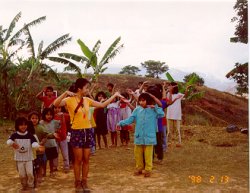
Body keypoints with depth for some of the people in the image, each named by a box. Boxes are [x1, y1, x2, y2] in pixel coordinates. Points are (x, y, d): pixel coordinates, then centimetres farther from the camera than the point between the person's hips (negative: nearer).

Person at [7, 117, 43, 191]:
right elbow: (9, 141, -24)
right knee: (22, 175, 7)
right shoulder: (14, 135, -7)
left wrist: (38, 146, -46)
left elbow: (34, 143, -22)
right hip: (19, 159, 1)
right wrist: (12, 143, -49)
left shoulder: (29, 135, -7)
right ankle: (24, 186, 31)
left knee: (30, 173, -5)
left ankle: (30, 186, 16)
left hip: (29, 158, 0)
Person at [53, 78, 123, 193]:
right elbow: (56, 104, -26)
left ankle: (84, 182, 22)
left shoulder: (87, 100, 7)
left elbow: (102, 105, 12)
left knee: (86, 159, 9)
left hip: (88, 131, 5)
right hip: (76, 132, -5)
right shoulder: (69, 100, -10)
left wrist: (114, 95, 11)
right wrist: (65, 93, -33)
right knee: (78, 160, 3)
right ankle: (78, 183, 19)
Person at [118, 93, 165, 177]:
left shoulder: (153, 110, -3)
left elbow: (162, 114, -13)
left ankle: (148, 169, 17)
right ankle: (139, 168, 29)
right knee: (138, 154, 13)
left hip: (149, 136, -3)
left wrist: (155, 107, -17)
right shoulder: (137, 110, 0)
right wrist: (121, 123, -12)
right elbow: (130, 119, -1)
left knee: (148, 154, 4)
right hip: (139, 136, 3)